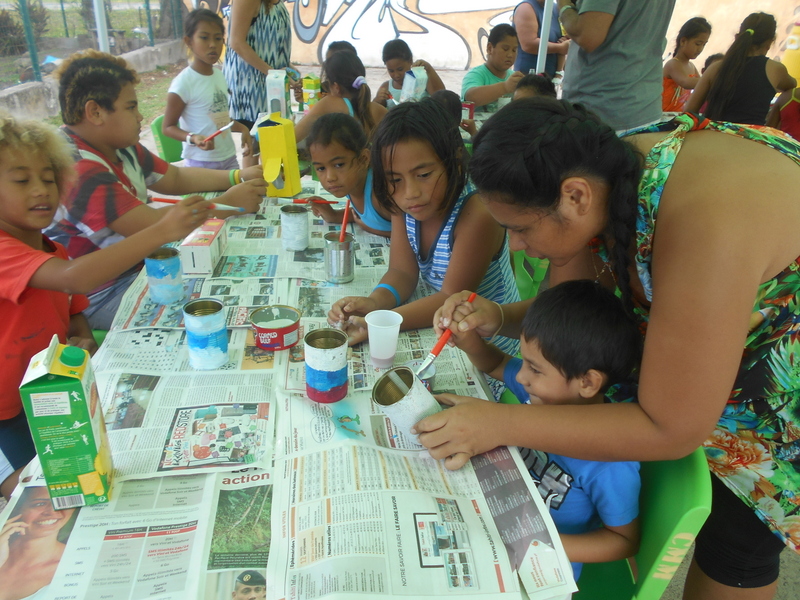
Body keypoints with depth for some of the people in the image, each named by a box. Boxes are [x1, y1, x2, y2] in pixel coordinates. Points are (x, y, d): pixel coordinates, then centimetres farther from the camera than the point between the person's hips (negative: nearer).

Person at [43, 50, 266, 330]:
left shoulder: (121, 147, 5)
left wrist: (238, 176, 1)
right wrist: (225, 205, -21)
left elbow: (175, 178, 14)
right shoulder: (77, 169, -26)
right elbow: (152, 225, -31)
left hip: (138, 264, 10)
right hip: (99, 299, -9)